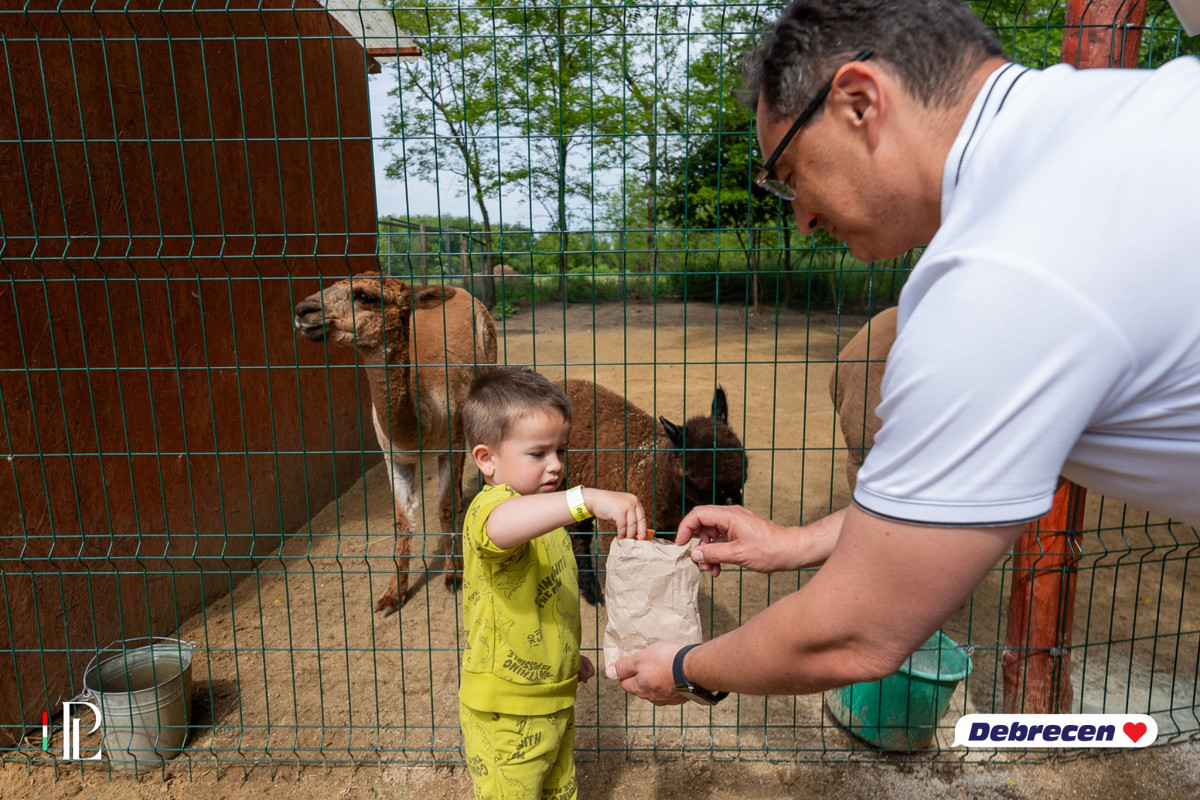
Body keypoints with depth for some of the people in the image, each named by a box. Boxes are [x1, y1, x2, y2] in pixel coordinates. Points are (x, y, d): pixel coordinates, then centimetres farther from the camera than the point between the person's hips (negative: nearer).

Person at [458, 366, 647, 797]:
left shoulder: (545, 513, 9)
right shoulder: (491, 504, -24)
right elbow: (500, 527, -51)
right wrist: (587, 498, -59)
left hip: (554, 698, 9)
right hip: (507, 716, -9)